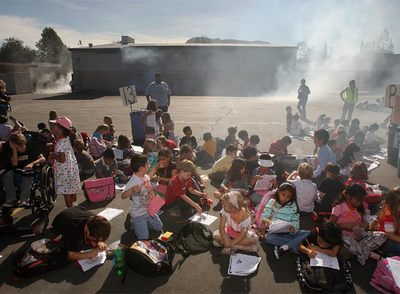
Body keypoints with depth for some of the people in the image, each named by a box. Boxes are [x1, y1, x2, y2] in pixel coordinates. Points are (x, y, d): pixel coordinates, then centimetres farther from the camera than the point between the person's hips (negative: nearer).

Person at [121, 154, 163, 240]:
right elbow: (123, 196, -43)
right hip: (138, 214, -8)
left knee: (159, 227, 23)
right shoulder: (133, 181, -32)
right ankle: (132, 222, 23)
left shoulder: (146, 176, -5)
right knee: (144, 238, -1)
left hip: (149, 210, 8)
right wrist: (132, 189, -59)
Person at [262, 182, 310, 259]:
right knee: (268, 238, -35)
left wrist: (293, 229, -23)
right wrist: (266, 221, -26)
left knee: (308, 233, -23)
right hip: (275, 232, -2)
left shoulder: (293, 205, 8)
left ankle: (284, 247, -27)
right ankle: (296, 243, -21)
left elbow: (295, 221, 0)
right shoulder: (272, 202, 4)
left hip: (289, 232, 2)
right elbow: (263, 218, -2)